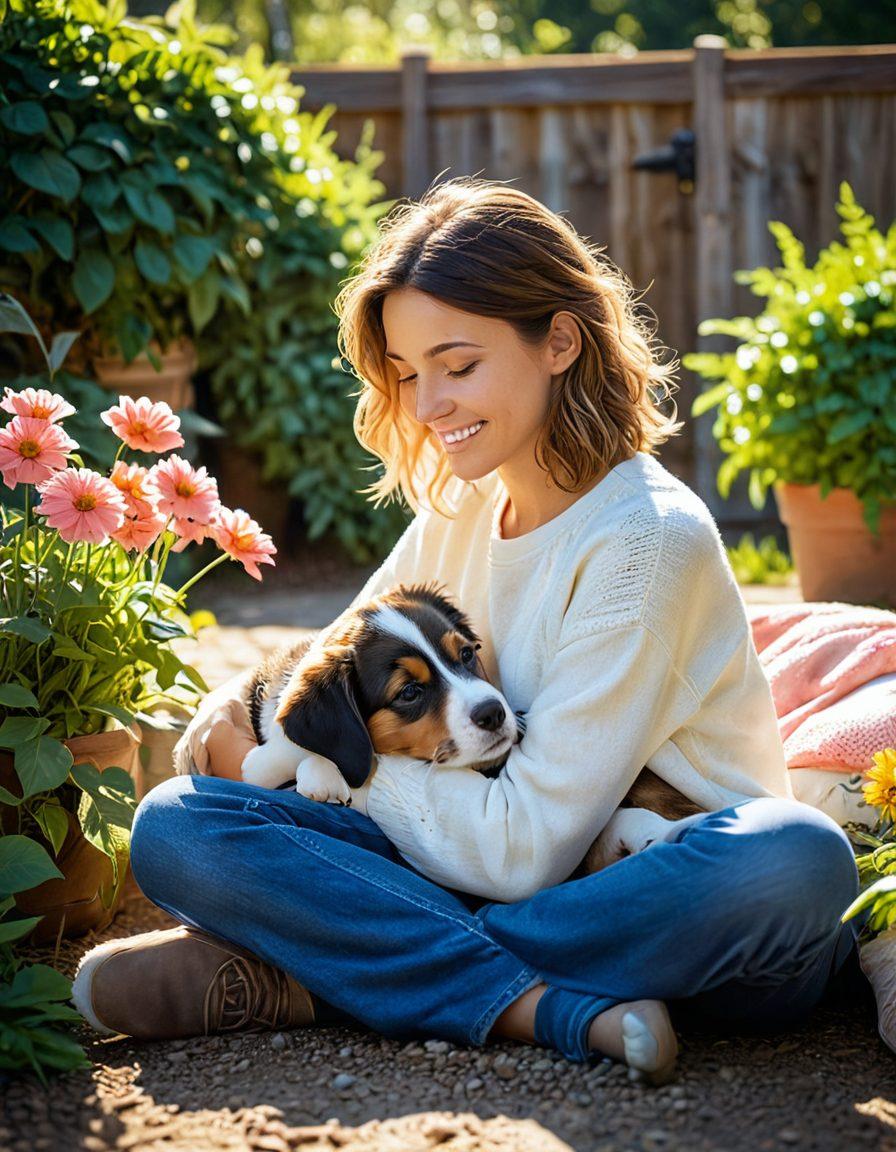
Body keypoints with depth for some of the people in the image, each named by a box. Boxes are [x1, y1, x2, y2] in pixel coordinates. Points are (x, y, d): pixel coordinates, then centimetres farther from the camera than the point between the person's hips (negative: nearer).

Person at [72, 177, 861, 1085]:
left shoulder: (648, 539, -15)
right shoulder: (460, 507, 7)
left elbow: (527, 846, -20)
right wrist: (242, 704, -7)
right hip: (495, 882, 4)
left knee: (797, 860, -41)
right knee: (175, 825, -13)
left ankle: (295, 977, -32)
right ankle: (538, 1005, -26)